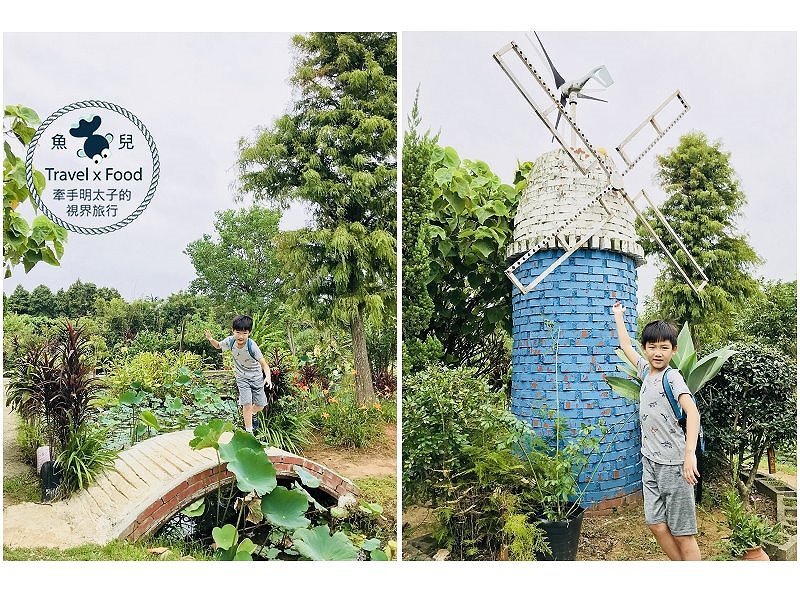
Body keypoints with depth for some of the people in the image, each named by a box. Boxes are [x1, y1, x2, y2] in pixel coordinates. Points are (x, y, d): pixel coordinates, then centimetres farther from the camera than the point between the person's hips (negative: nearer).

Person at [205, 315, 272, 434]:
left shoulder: (252, 346, -30)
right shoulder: (230, 341, -18)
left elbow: (264, 364, -31)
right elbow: (218, 346, 5)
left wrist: (268, 377, -50)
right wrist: (211, 339, -17)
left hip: (256, 376, -1)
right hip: (242, 377, 1)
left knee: (260, 405, 9)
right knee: (247, 404, -12)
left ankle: (251, 413, 45)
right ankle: (249, 431, 4)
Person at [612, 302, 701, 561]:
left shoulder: (672, 377, -12)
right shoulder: (646, 371, 8)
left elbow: (692, 411, -26)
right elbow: (626, 347, 25)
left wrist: (690, 453, -38)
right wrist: (619, 317, 35)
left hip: (674, 464, -7)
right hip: (650, 462, 7)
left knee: (682, 533, 1)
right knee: (657, 525, 8)